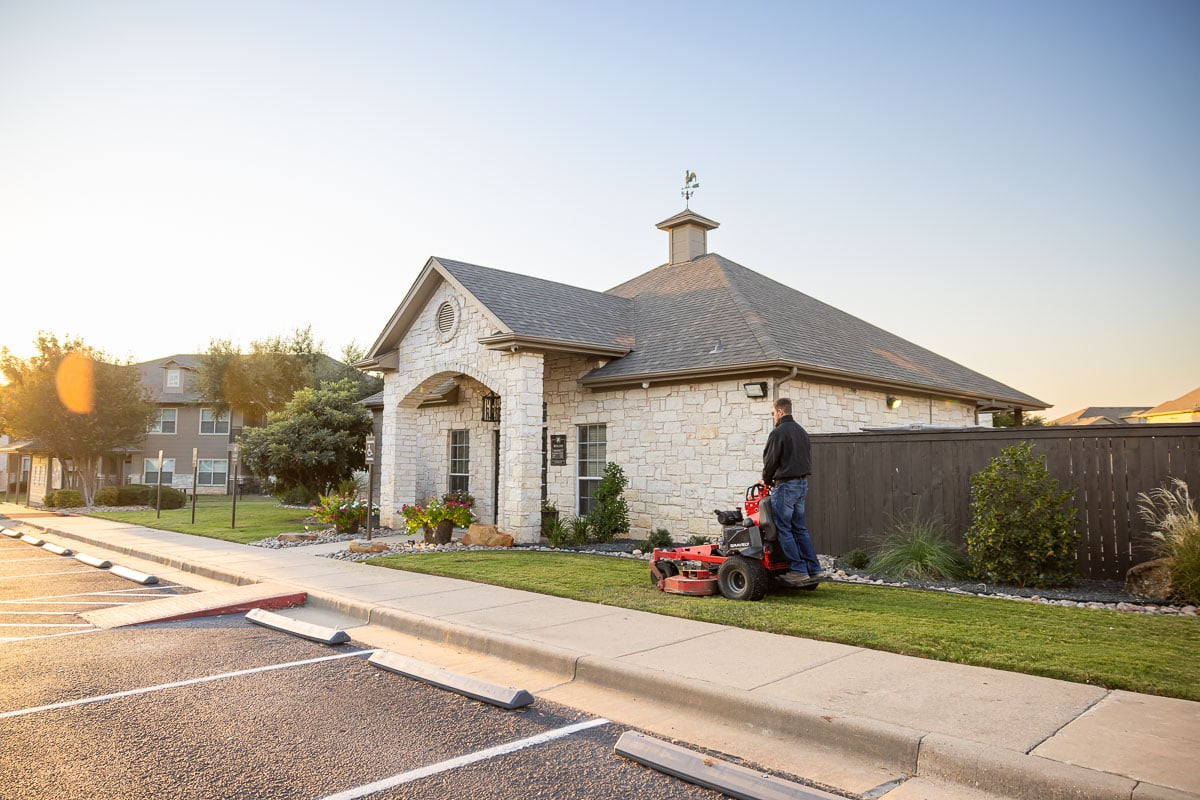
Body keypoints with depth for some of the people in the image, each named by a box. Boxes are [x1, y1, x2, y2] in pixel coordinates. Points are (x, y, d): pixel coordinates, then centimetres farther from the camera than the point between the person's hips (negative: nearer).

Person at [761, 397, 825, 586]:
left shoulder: (778, 432, -13)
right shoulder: (802, 432, 15)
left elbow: (770, 460, -11)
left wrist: (767, 480, 6)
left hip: (785, 485, -9)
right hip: (802, 484, 9)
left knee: (784, 529, -2)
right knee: (800, 528, 13)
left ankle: (798, 570, -3)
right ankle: (814, 569, 12)